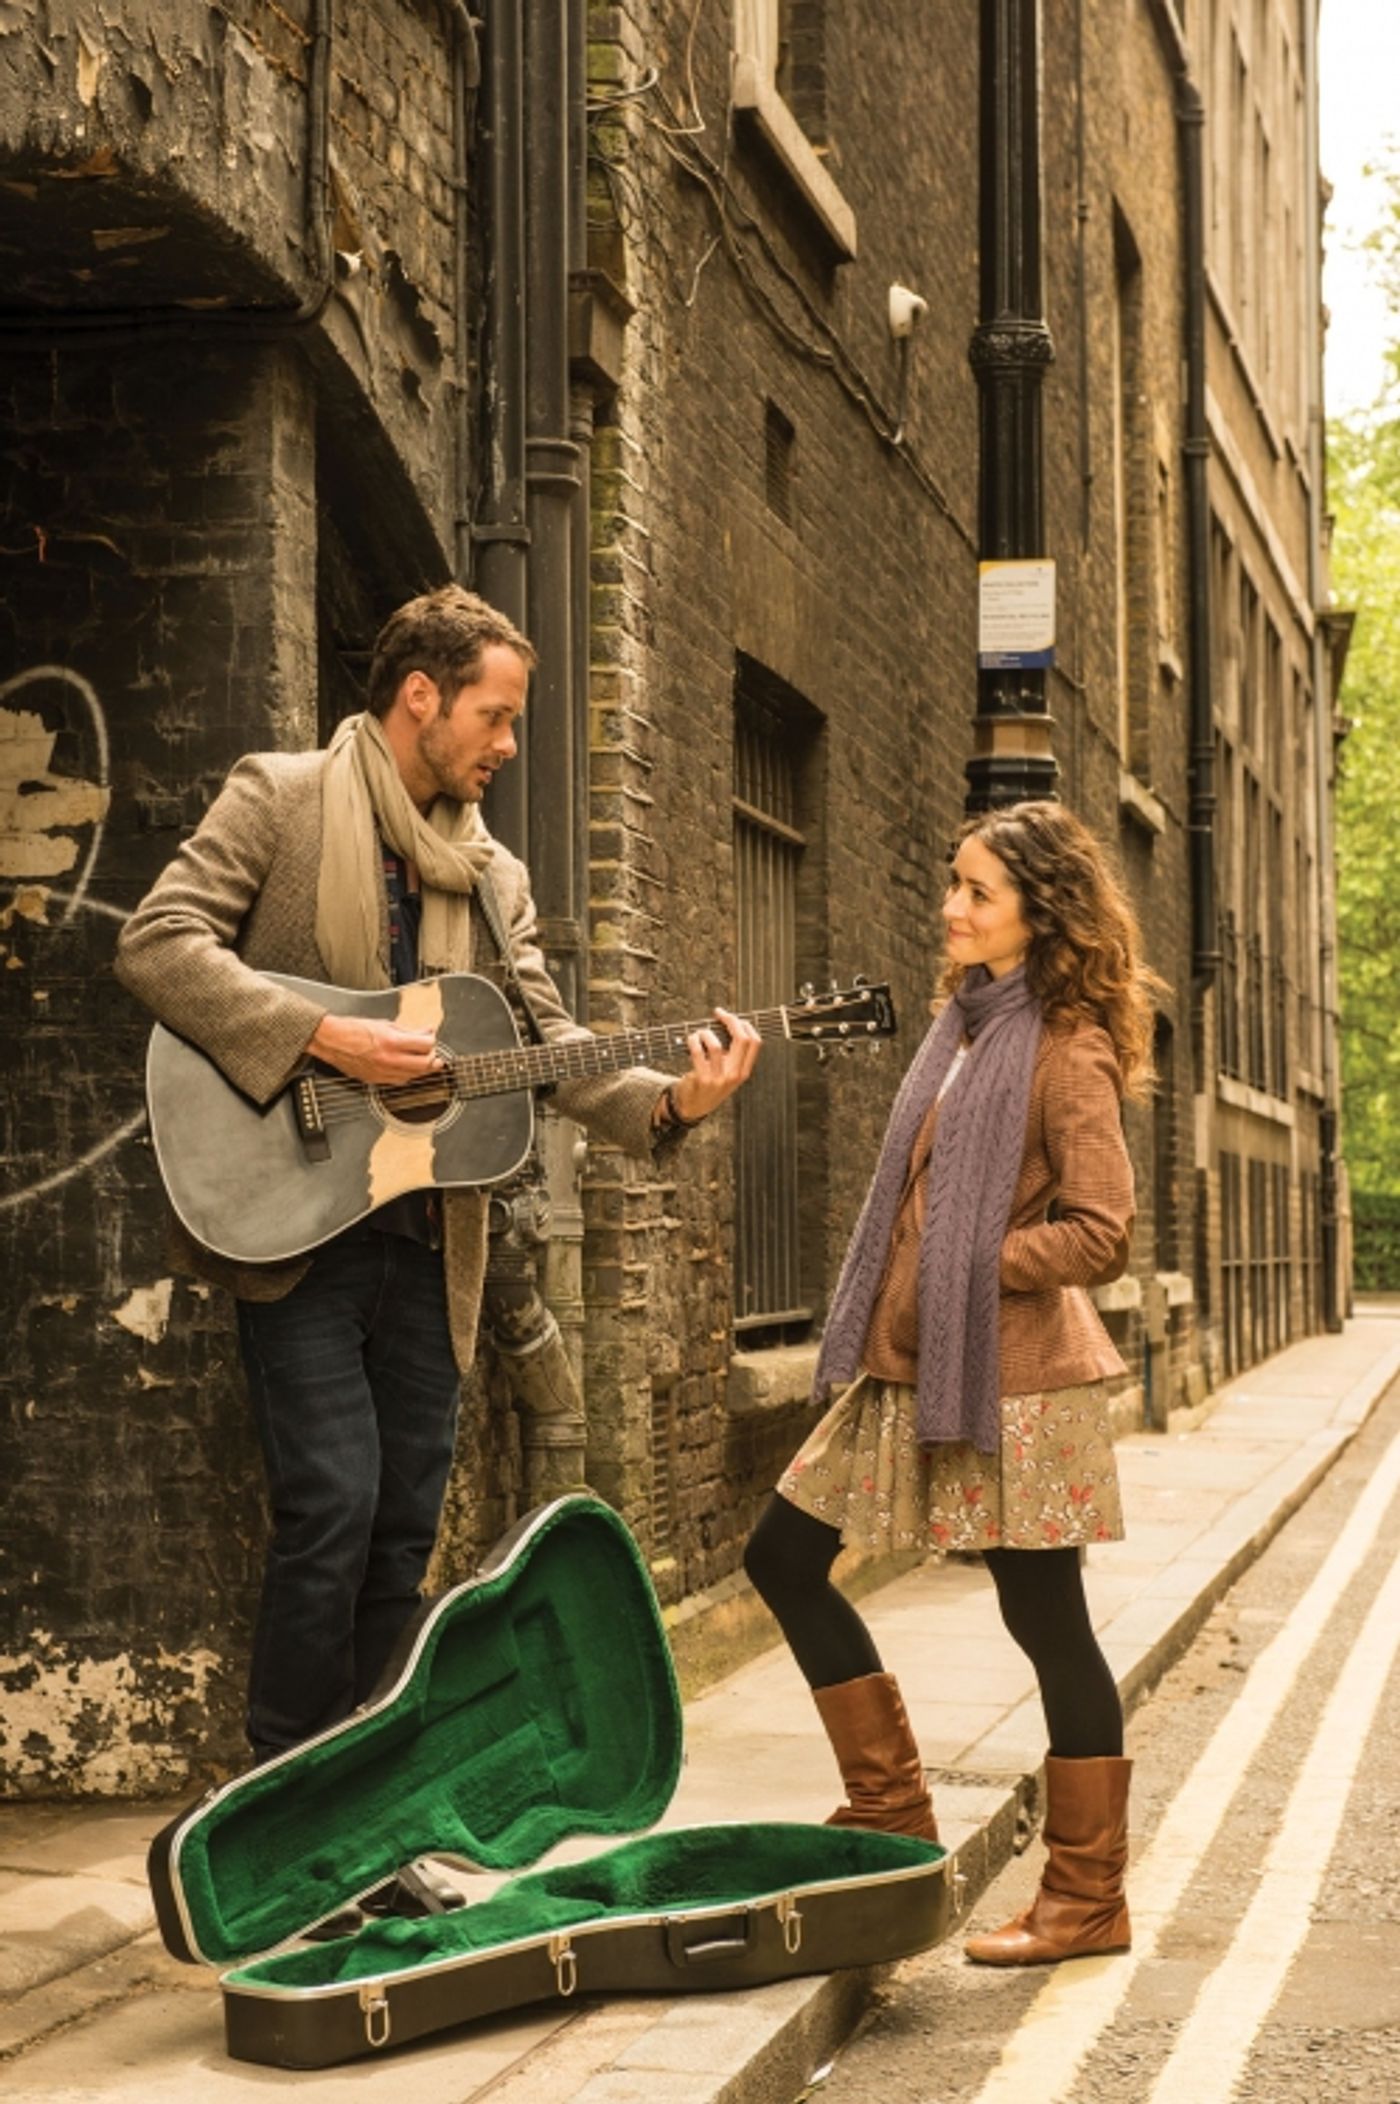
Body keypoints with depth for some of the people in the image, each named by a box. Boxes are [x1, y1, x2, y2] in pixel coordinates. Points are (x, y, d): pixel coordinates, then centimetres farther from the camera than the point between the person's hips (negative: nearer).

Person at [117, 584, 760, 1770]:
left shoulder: (496, 876, 15)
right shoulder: (280, 798, -1)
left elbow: (547, 1043, 8)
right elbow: (157, 942, -12)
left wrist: (669, 1103, -10)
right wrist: (326, 1037, -20)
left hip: (427, 1240, 6)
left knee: (407, 1525, 7)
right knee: (333, 1503, -12)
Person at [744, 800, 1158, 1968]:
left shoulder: (1067, 1050, -13)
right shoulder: (963, 1024, 12)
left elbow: (1100, 1234, -18)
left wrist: (961, 1270, -16)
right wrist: (889, 1288, 10)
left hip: (1011, 1375, -9)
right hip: (912, 1364, 9)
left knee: (1046, 1620, -1)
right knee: (785, 1556, 11)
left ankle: (1088, 1898, 12)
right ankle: (892, 1808, 22)